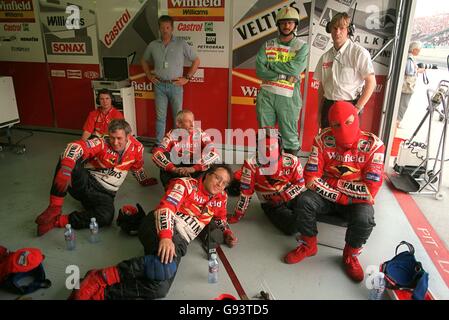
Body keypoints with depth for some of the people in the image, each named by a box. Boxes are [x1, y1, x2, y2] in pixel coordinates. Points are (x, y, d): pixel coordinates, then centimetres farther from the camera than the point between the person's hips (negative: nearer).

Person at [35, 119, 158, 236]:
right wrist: (65, 171, -45)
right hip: (85, 182, -1)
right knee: (66, 159, -30)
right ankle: (55, 208, -26)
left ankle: (58, 221, -20)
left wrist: (144, 180, 31)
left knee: (106, 217, -34)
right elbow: (75, 147, -29)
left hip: (105, 193, 2)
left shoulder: (136, 147, -5)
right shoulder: (102, 144, -14)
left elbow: (137, 167, 16)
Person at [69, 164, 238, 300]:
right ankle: (102, 278, -37)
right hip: (162, 227, -5)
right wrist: (165, 237, -28)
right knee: (165, 265, -41)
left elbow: (220, 218, 42)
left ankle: (98, 292, -29)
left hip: (179, 242, 5)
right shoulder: (186, 184, 2)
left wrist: (227, 232, 21)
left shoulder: (220, 198, 22)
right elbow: (166, 207, -12)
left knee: (160, 287, -26)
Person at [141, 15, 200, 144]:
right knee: (160, 116, 9)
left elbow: (196, 60, 2)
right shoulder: (153, 45, 6)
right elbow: (144, 61, 22)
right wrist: (149, 75, 9)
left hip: (175, 85, -2)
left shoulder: (181, 44, -2)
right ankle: (159, 143, 19)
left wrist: (187, 78, -3)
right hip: (159, 85, 2)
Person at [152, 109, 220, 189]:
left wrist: (193, 168, -34)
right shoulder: (172, 135, -9)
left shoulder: (201, 134, -9)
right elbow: (157, 153, -22)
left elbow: (214, 154, -23)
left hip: (196, 170, 0)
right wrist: (174, 169, -36)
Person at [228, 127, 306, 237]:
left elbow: (300, 184, 0)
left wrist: (283, 196, -16)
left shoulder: (291, 161, -8)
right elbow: (246, 192, -11)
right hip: (271, 205, -2)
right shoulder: (251, 164, -16)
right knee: (292, 228, -24)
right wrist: (236, 217, -6)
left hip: (292, 198, 3)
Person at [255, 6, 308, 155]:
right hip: (265, 94, 3)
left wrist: (270, 64, -5)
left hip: (288, 97, -2)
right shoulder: (268, 45, 11)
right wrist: (284, 76, -13)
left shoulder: (302, 46, 4)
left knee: (290, 137, 3)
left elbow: (294, 68, -15)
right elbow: (259, 70, -4)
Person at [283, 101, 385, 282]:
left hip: (357, 199, -1)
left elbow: (370, 190, -22)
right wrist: (338, 196, -23)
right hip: (326, 195, 2)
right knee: (305, 200, -26)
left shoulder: (373, 145, -17)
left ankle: (350, 255, 2)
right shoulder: (323, 140, -13)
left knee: (364, 218, -31)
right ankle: (308, 245, 1)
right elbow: (311, 179, -15)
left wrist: (335, 183, -20)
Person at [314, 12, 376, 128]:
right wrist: (319, 112, 12)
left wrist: (357, 108, -13)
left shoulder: (359, 53, -7)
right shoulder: (325, 56, 9)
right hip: (328, 106, 5)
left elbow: (371, 82, -9)